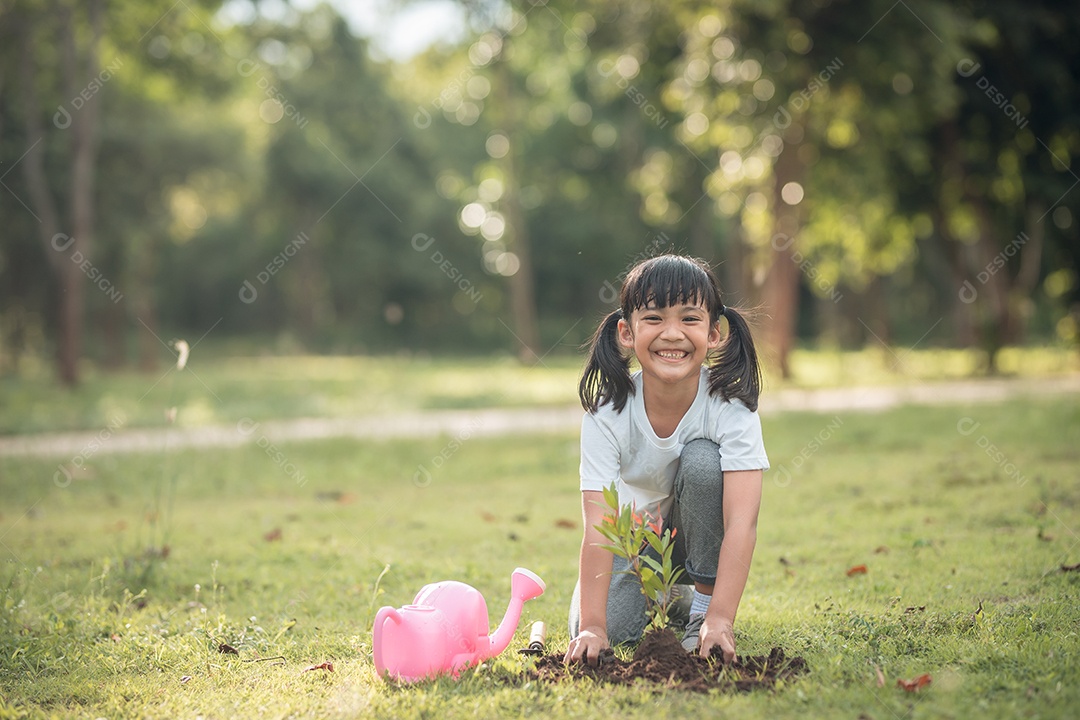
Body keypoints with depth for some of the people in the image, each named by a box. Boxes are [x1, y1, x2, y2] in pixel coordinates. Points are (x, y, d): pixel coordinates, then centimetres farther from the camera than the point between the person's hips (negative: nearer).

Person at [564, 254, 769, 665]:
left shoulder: (731, 407, -27)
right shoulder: (607, 413, -25)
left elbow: (742, 522, -35)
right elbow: (599, 527, -31)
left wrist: (721, 618, -44)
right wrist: (592, 626, -39)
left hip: (702, 534, -1)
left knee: (700, 459, -31)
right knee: (608, 628, -21)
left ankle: (703, 606, -13)